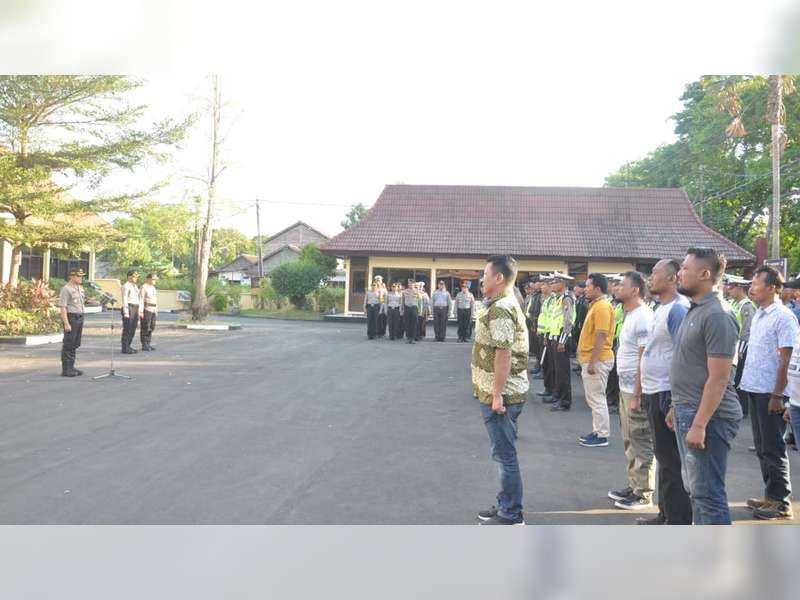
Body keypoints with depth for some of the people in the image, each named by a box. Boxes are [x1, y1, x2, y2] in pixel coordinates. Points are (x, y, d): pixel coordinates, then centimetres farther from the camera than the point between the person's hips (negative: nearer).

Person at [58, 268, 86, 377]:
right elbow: (62, 307, -17)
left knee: (75, 344, 12)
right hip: (71, 318, -8)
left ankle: (71, 367, 19)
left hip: (80, 318, 8)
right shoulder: (66, 289, -12)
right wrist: (66, 323, -22)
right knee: (68, 345, -4)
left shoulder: (80, 288, 14)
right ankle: (65, 369, 0)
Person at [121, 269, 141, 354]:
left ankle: (127, 347, 18)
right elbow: (124, 299, -13)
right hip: (128, 309, -9)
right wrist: (126, 313, -19)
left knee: (132, 329, 10)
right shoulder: (126, 286, -8)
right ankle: (125, 349, -3)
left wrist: (138, 312, 19)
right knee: (127, 329, -7)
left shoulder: (135, 286, 19)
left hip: (135, 309, 9)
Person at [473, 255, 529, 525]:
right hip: (498, 392, 10)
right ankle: (506, 505, 29)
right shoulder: (506, 304, 15)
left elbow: (503, 354, -24)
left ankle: (511, 515, 9)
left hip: (501, 394, -10)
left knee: (505, 454, -1)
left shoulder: (500, 309, -19)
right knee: (504, 453, 18)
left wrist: (497, 395, -23)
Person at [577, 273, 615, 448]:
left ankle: (602, 436, 5)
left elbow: (601, 336, -23)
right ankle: (597, 431, 23)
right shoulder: (596, 305, 14)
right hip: (591, 359, 10)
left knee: (597, 399, -3)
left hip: (597, 361, -10)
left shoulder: (602, 307, -18)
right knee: (594, 398, 15)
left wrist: (593, 362, -24)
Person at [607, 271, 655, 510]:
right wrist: (628, 391, 15)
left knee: (641, 442, 0)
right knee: (630, 441, 17)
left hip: (636, 390, -10)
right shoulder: (630, 315, 12)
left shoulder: (642, 317, -17)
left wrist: (637, 394, -22)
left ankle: (644, 493, 10)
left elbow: (644, 358, -21)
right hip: (626, 387, 10)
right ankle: (634, 486, 28)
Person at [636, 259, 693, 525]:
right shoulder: (661, 308, 13)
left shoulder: (678, 309, -17)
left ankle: (678, 523, 11)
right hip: (654, 393, 10)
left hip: (666, 395, -10)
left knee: (672, 461, 0)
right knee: (664, 457, 18)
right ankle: (666, 514, 31)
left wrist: (675, 403, -22)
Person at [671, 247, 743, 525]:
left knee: (708, 493, -3)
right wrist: (678, 407, 20)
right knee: (695, 489, 19)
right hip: (689, 412, 10)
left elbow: (718, 378, -22)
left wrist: (699, 424, -24)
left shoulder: (717, 315, -19)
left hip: (708, 418, -10)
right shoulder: (695, 310, 12)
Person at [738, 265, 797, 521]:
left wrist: (777, 395, -17)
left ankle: (781, 502, 11)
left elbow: (785, 361, -16)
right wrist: (747, 381, 13)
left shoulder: (783, 317, -13)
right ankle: (771, 495, 26)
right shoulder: (758, 315, 11)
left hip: (770, 392, -8)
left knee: (773, 448, 0)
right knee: (761, 446, 15)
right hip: (755, 389, 8)